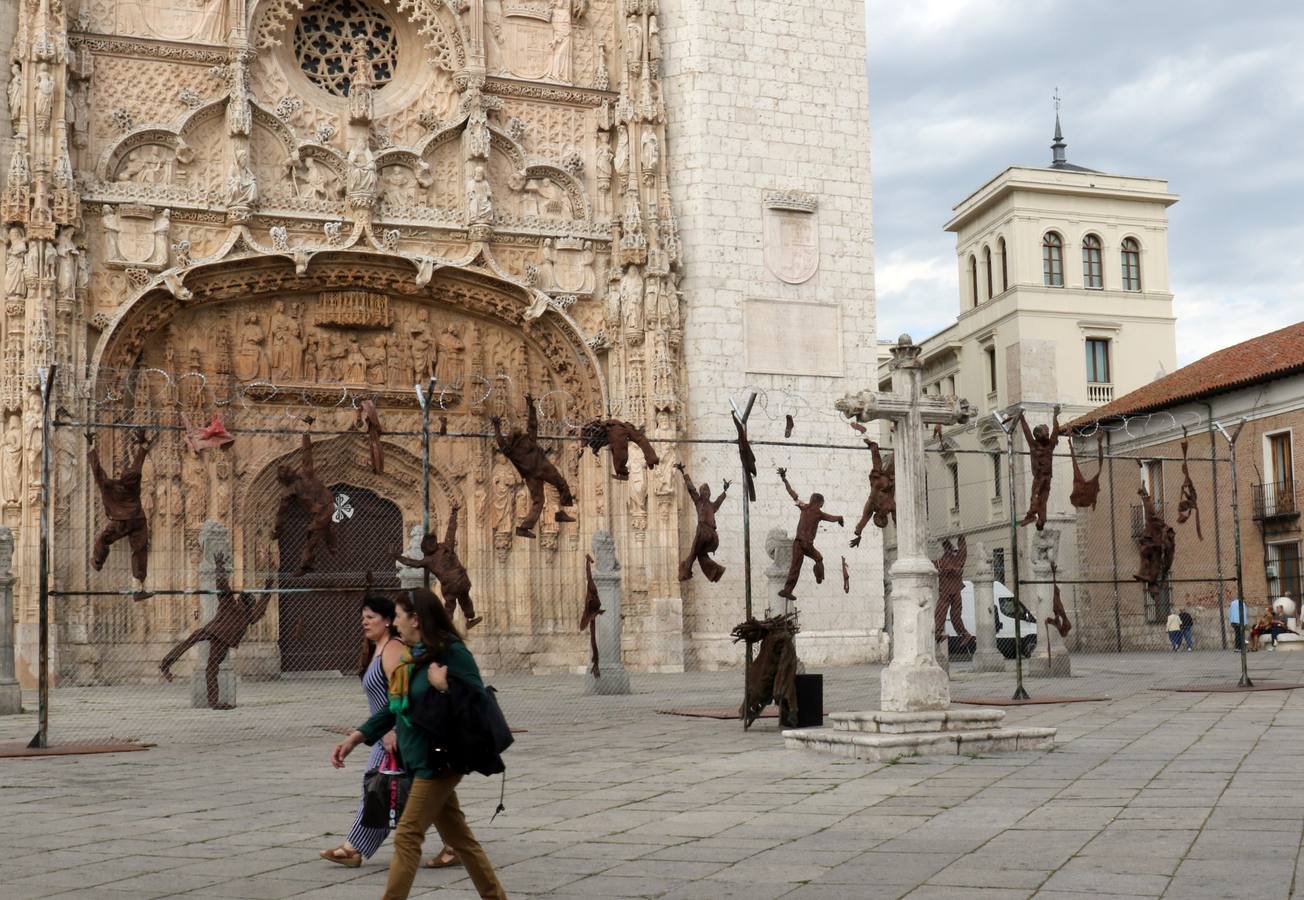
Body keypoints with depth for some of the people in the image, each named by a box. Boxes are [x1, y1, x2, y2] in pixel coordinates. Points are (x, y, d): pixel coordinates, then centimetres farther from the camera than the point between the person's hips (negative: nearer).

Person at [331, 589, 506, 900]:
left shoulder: (451, 652, -16)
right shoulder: (414, 655, 10)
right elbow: (394, 707, 15)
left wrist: (443, 686, -27)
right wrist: (355, 738, 11)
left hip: (438, 760, -9)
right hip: (421, 759, 9)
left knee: (407, 836, -4)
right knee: (458, 837, 14)